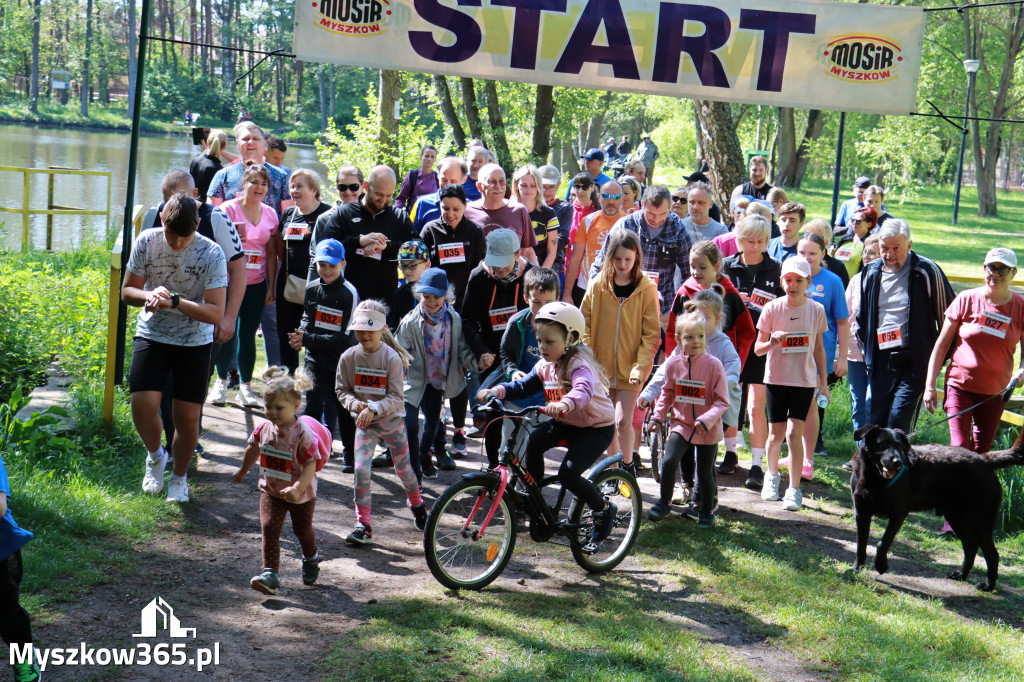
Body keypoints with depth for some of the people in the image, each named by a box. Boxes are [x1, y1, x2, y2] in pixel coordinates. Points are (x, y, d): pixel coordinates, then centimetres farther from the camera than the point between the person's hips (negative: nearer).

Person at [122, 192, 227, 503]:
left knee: (188, 416, -1)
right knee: (143, 403, -15)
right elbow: (127, 291, 0)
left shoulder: (211, 254, -16)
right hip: (152, 335, 1)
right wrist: (149, 295, -23)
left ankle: (179, 477, 26)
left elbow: (215, 313, -18)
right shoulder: (146, 242, -9)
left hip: (194, 341, -1)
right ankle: (155, 455, 18)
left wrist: (174, 301, -30)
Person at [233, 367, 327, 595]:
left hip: (301, 494, -3)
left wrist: (297, 488, -42)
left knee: (302, 530, 16)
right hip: (270, 490, 3)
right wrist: (243, 471, 28)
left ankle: (311, 559, 46)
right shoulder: (263, 428, -8)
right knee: (269, 529, -11)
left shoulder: (303, 433, -26)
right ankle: (270, 574, -13)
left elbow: (311, 465, -29)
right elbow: (253, 449, 13)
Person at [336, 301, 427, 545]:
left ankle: (418, 506, 42)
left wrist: (374, 408, -30)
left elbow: (396, 397, -16)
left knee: (403, 468, 13)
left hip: (392, 420, -1)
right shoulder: (349, 357, -7)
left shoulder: (392, 358, -16)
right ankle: (363, 525, -4)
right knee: (361, 469, -11)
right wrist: (355, 404, -18)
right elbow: (342, 389, 2)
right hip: (364, 423, 2)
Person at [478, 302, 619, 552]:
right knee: (533, 441, -19)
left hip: (597, 427, -7)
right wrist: (497, 390, -18)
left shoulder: (579, 364, -24)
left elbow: (584, 390, -45)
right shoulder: (545, 365, 0)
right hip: (566, 423, 7)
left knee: (567, 473, -21)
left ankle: (604, 508, 5)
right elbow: (523, 386, 2)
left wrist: (564, 403, -67)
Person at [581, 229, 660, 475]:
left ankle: (628, 465, 11)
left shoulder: (646, 289, -5)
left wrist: (641, 366, -13)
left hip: (631, 368, -3)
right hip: (602, 365, 3)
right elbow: (584, 322, 6)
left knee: (623, 421, -9)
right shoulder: (598, 285, 1)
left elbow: (652, 334, -4)